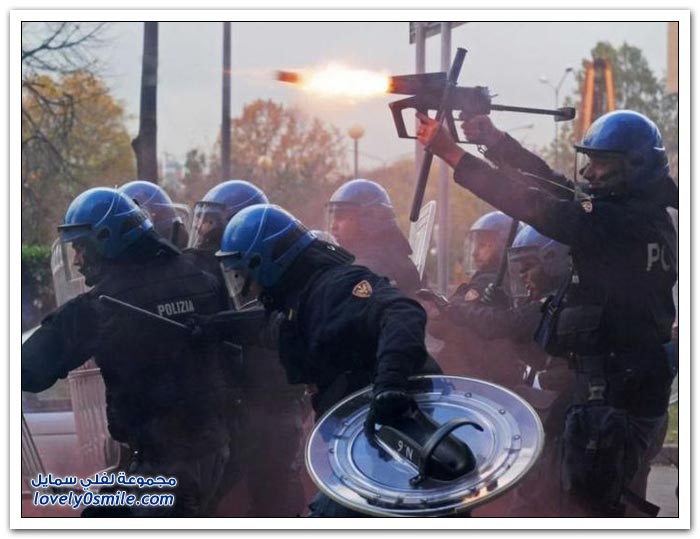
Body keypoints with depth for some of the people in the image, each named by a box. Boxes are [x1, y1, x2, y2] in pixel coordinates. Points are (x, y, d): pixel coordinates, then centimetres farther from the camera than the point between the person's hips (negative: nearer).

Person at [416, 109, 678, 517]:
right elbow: (551, 185, 8)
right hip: (640, 381, 10)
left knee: (590, 493, -2)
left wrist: (451, 151, -24)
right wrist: (490, 138, -1)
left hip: (617, 390, -10)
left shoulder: (621, 223, -20)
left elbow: (537, 207, -24)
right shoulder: (640, 215, 8)